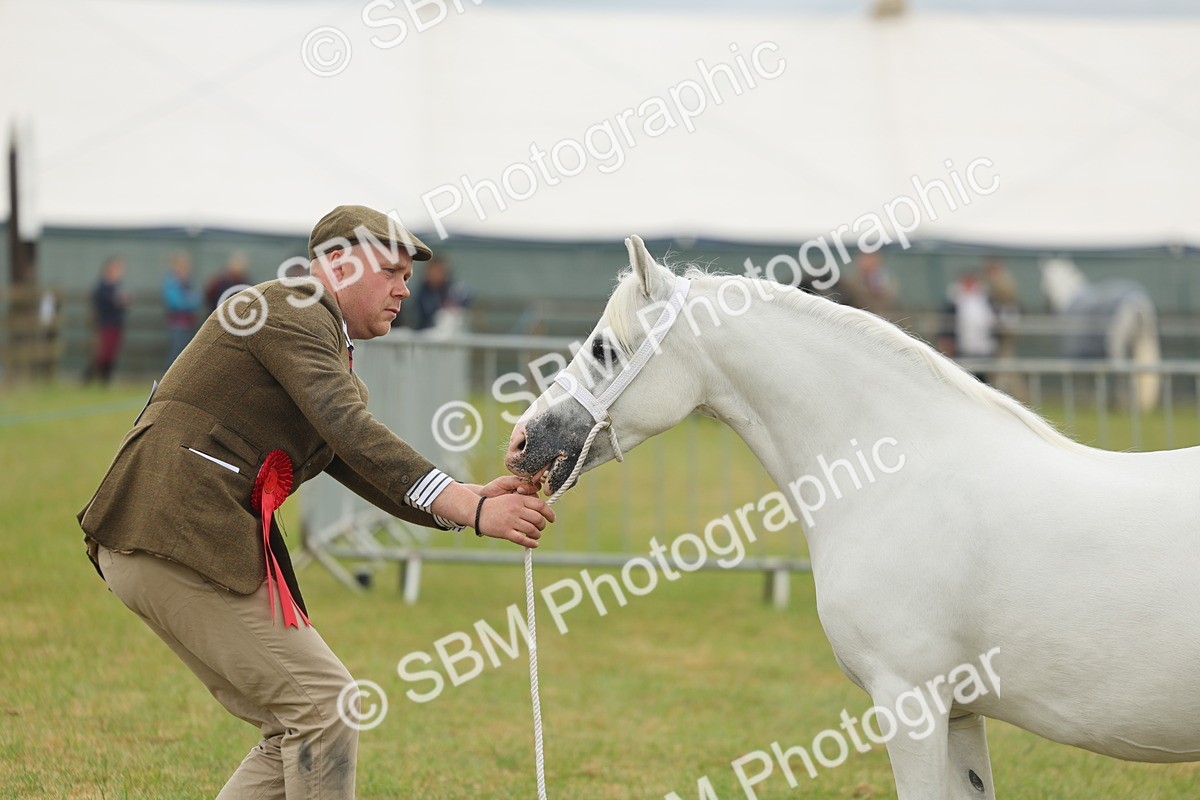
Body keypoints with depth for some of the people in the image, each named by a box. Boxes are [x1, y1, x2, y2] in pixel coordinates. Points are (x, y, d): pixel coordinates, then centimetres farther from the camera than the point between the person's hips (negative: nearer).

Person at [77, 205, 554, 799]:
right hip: (181, 539, -10)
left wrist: (474, 500, -2)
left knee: (294, 732, 10)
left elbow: (366, 473, 15)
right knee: (324, 707, -9)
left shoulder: (334, 359, 27)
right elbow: (351, 433, -19)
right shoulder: (288, 310, -6)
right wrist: (469, 510, -23)